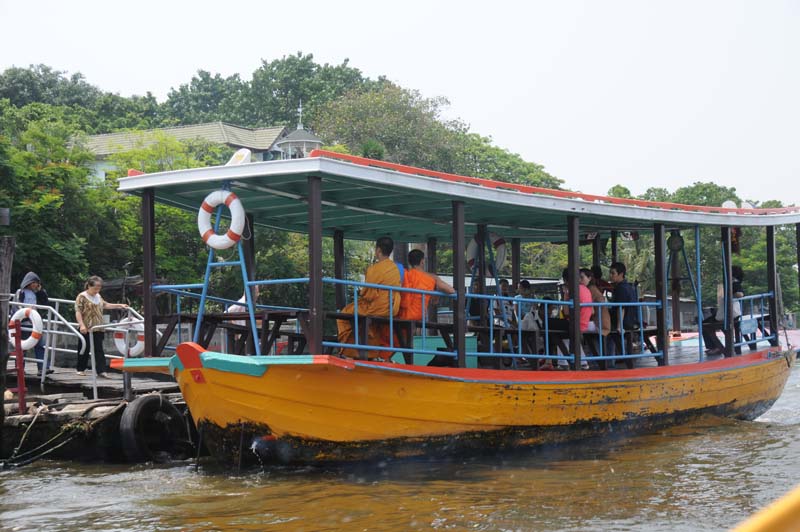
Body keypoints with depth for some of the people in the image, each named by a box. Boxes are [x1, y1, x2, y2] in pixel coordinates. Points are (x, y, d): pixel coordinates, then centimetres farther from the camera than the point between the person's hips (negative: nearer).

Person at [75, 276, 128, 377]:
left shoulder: (98, 296, 14)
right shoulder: (82, 297, -8)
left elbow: (105, 305, 29)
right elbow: (78, 312, -14)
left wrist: (119, 305, 24)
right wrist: (82, 325, -24)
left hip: (98, 329, 6)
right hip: (86, 329, -6)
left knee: (99, 350, 1)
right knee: (85, 349, 4)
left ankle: (101, 370, -2)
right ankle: (81, 369, 17)